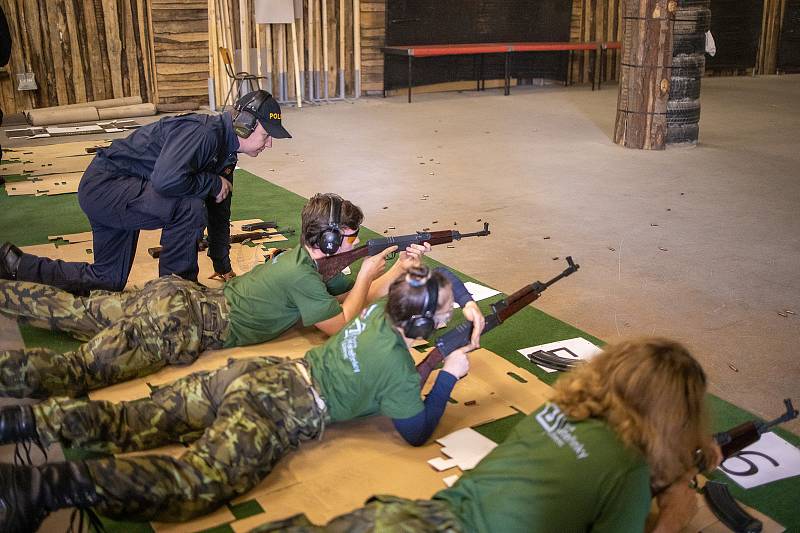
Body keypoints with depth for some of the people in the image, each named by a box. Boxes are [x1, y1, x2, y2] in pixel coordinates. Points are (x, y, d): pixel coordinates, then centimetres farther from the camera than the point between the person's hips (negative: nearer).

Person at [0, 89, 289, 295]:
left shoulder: (226, 151, 6)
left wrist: (224, 268, 17)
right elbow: (165, 180, -40)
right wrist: (213, 183, -22)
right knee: (188, 208, -29)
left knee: (107, 281, 15)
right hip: (105, 184, -10)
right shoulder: (203, 133, -25)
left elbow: (219, 209, 15)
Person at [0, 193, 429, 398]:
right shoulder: (300, 277, -16)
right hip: (178, 325, -9)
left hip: (180, 295, 9)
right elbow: (341, 325, -8)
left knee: (74, 312, 20)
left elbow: (360, 296, 21)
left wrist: (401, 267, 14)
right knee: (73, 373, -19)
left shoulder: (308, 258, 13)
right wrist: (366, 273, 0)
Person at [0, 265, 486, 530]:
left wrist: (469, 307, 18)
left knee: (126, 424, 4)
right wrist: (450, 376, 3)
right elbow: (417, 433, -2)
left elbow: (441, 275, 31)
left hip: (264, 373, 8)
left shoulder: (386, 306, 13)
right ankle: (43, 487, -41)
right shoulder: (397, 367, -9)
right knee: (201, 479, -25)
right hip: (283, 410, -8)